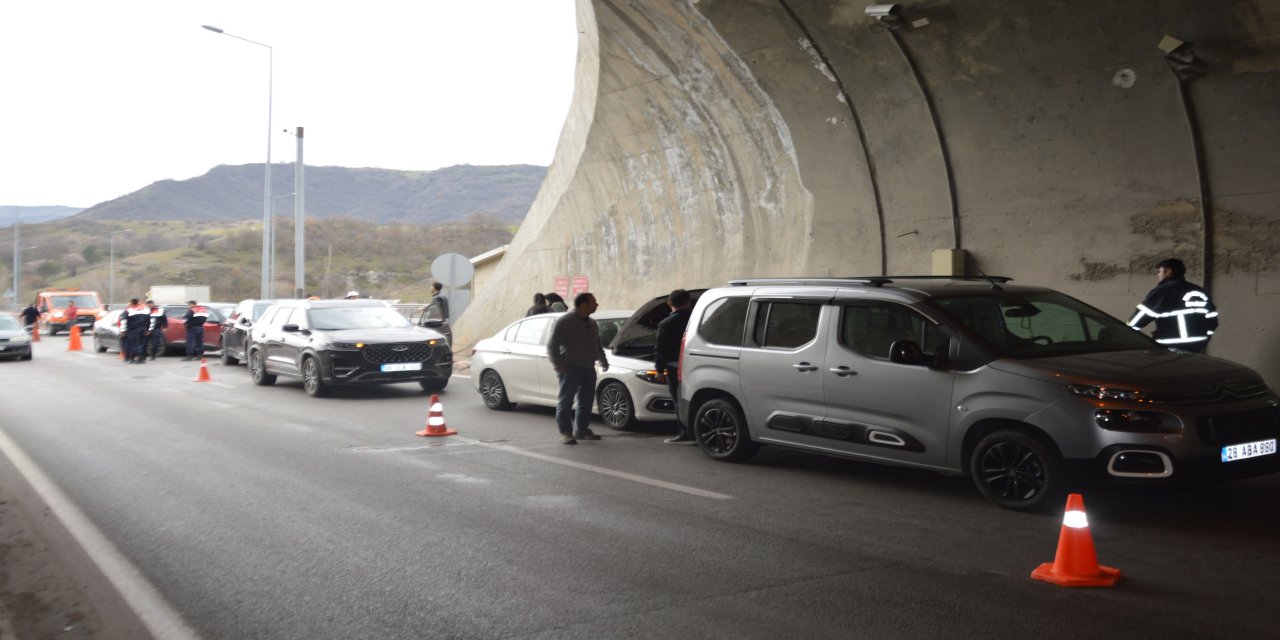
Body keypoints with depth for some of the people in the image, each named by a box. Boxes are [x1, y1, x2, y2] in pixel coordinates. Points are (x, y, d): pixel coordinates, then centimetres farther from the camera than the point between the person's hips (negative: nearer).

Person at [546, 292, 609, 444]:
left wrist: (603, 361, 17)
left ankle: (581, 430, 21)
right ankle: (565, 433, -3)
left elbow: (598, 346, 28)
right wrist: (558, 365, -19)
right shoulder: (564, 322, -8)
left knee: (587, 401, 10)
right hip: (570, 368, -8)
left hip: (588, 368, 8)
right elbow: (552, 346, -10)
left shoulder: (591, 324, 16)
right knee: (566, 401, -5)